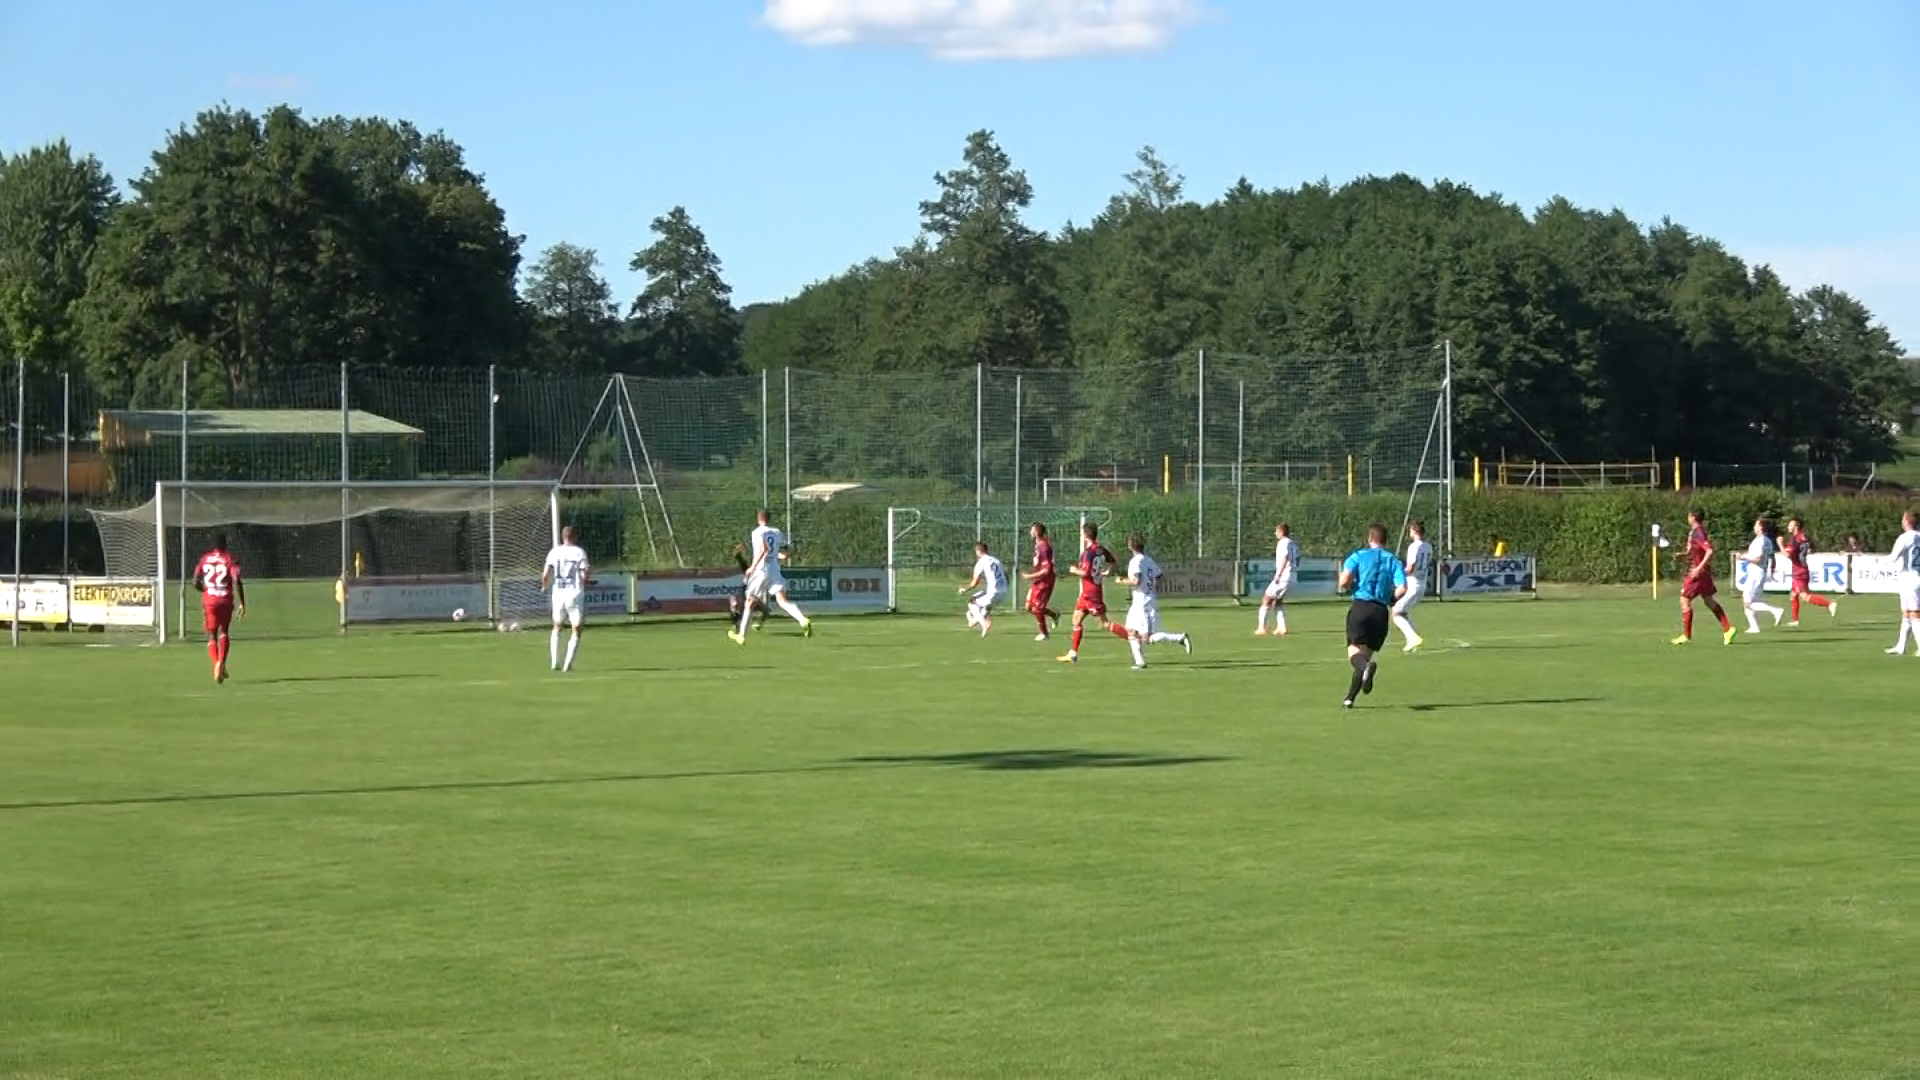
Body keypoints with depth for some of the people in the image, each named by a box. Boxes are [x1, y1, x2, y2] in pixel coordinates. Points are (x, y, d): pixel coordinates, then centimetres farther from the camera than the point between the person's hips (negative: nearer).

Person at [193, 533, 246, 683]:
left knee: (212, 636, 7)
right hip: (226, 600, -1)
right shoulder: (230, 559, -2)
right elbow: (237, 581, -13)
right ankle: (222, 662, -2)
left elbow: (195, 582, 5)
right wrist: (242, 603, -11)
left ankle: (216, 664, -13)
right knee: (224, 632, 17)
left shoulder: (204, 559, 6)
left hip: (209, 600, 1)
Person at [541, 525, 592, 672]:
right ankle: (568, 664, -4)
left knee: (557, 628, 20)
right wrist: (589, 574, 13)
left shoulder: (554, 552, 0)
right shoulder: (579, 553, -6)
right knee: (576, 631, 6)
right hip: (575, 594, -3)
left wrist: (544, 586, 17)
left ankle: (554, 662, 11)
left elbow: (546, 574, -4)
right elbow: (584, 576, -10)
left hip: (558, 594, 3)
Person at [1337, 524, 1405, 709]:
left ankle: (1366, 667, -45)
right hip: (1381, 611, 3)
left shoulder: (1358, 556, 6)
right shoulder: (1394, 561, 11)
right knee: (1367, 654, 13)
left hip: (1360, 607, -3)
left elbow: (1344, 582, -8)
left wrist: (1347, 587, 16)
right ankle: (1350, 697, 11)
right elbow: (1402, 589, -2)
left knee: (1355, 653, -10)